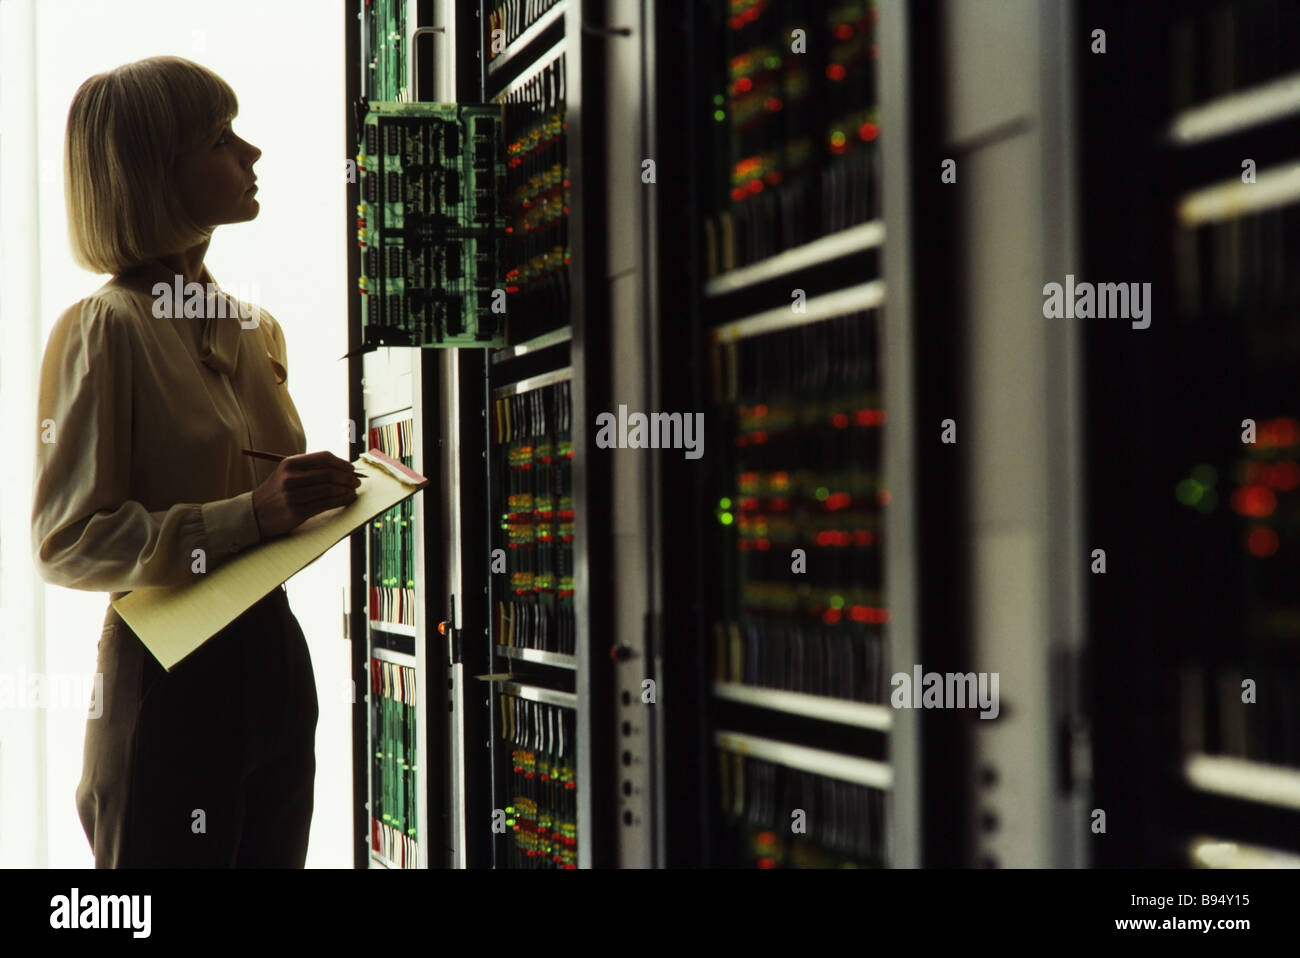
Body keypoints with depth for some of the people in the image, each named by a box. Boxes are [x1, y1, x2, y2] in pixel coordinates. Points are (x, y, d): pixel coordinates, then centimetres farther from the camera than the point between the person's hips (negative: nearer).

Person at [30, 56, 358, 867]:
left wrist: (320, 497, 5)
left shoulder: (255, 330, 13)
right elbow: (67, 541, -16)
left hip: (273, 659, 8)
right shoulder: (105, 329, -11)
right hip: (168, 678, -7)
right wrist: (251, 514, -25)